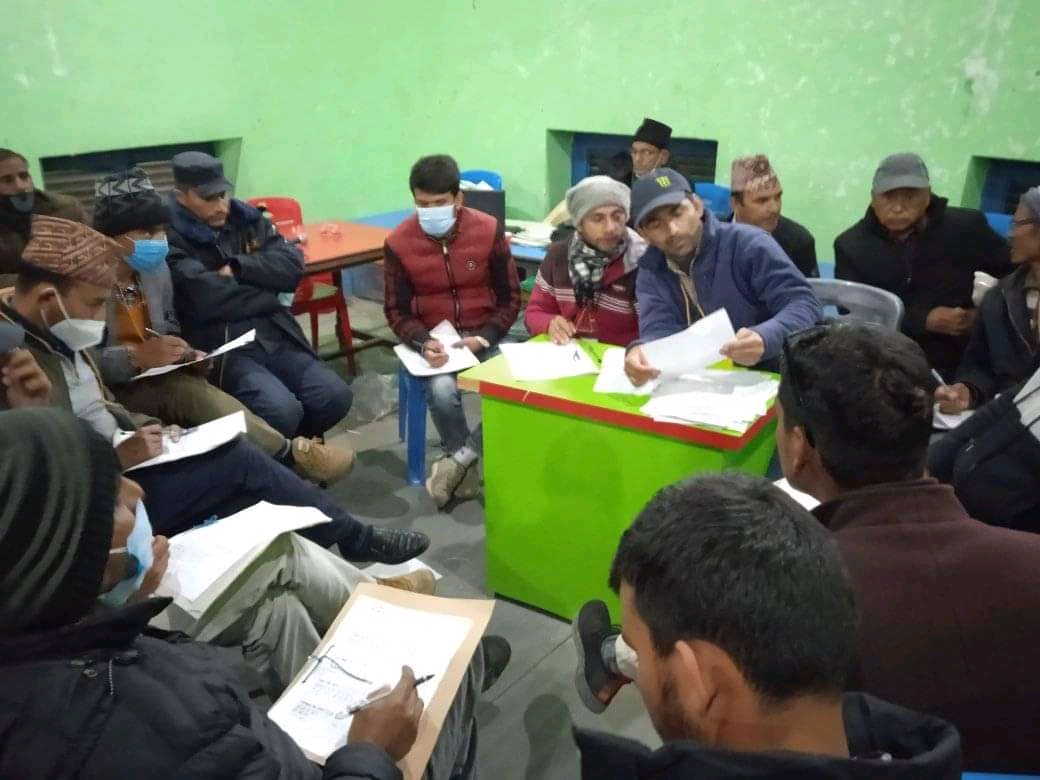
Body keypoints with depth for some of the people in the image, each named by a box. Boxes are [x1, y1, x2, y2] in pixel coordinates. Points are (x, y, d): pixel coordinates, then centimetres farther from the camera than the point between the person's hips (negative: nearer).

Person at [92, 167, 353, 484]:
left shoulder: (156, 266, 7)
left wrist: (184, 354, -3)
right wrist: (135, 356, -30)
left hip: (153, 380, 6)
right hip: (106, 391, -6)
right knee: (187, 391, -32)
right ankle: (286, 454, -25)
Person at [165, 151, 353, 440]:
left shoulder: (247, 218, 14)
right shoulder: (171, 240, -6)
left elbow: (292, 264, 4)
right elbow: (211, 299, -18)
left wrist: (238, 267, -10)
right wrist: (272, 295, -4)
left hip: (276, 335, 6)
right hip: (222, 348, -6)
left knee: (336, 397, -12)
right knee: (283, 411, -28)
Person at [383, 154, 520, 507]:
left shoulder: (489, 231, -8)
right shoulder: (398, 243, -8)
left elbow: (510, 298, 0)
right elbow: (397, 311, -1)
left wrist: (483, 338, -16)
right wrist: (423, 343, -21)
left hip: (484, 336, 1)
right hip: (432, 339, -1)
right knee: (442, 392, -31)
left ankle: (458, 458, -7)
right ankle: (467, 467, -4)